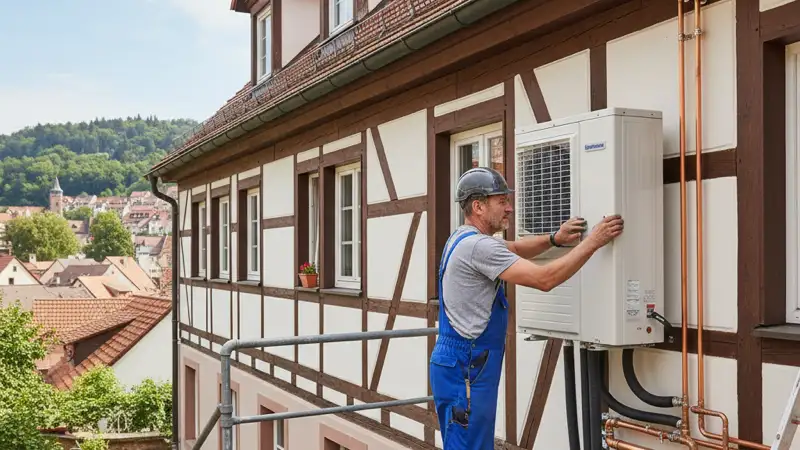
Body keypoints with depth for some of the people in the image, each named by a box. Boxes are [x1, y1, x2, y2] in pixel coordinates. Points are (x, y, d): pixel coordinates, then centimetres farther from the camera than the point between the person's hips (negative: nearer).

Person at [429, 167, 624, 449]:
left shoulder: (466, 238, 14)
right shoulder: (477, 246, -20)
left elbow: (515, 249, 25)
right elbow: (545, 279, -22)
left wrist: (555, 239, 6)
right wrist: (593, 241, -16)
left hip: (464, 362, 11)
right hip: (465, 366, -11)